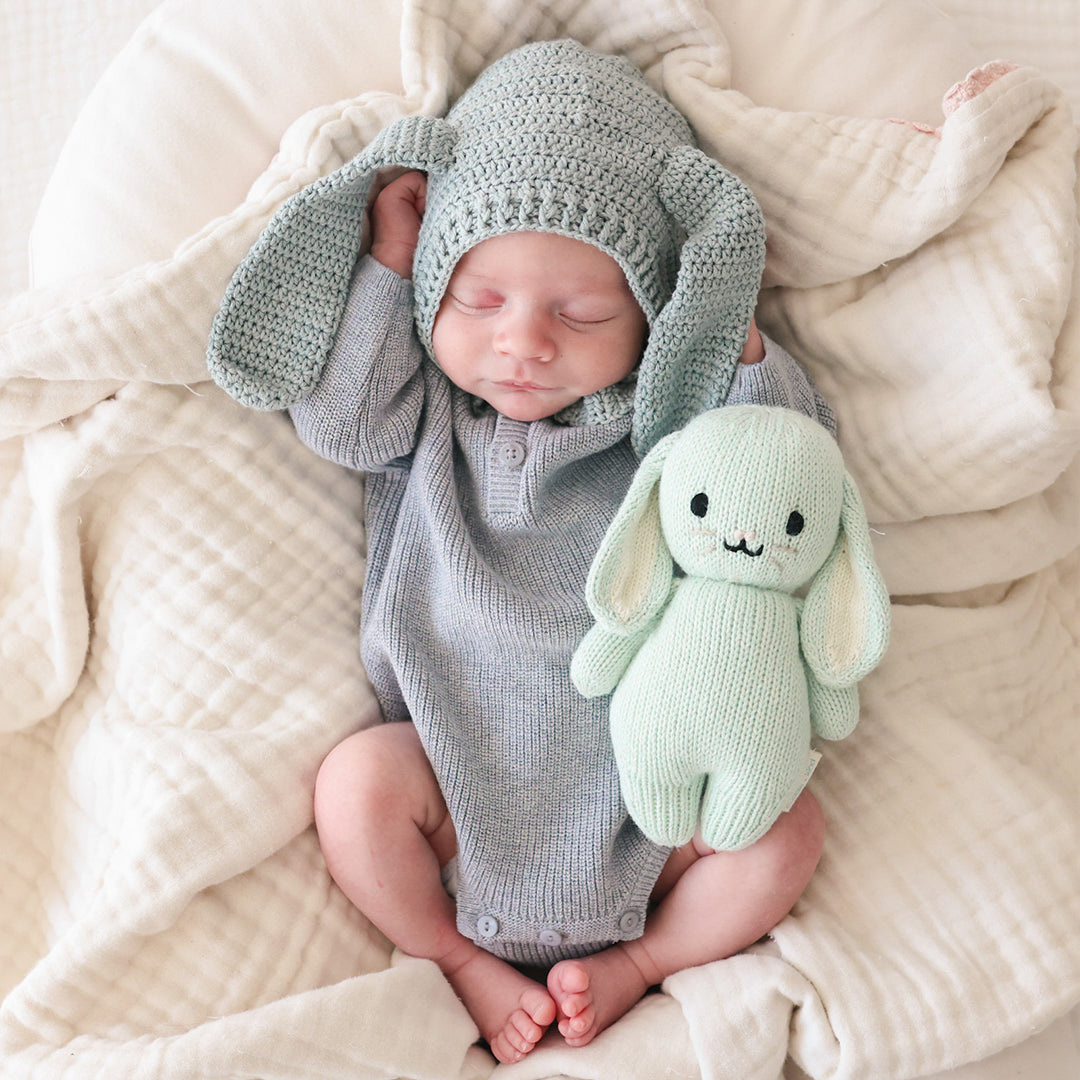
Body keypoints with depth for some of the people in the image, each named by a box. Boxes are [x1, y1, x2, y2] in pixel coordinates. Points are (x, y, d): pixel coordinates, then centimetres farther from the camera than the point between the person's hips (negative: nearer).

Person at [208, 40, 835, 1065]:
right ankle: (465, 959, 1)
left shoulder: (665, 413, 0)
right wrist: (385, 261, -10)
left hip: (648, 776, 1)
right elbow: (337, 417, -12)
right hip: (461, 771, 0)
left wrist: (739, 336, -12)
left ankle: (637, 958, 9)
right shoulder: (423, 411, 3)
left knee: (786, 832, -16)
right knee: (356, 783, -26)